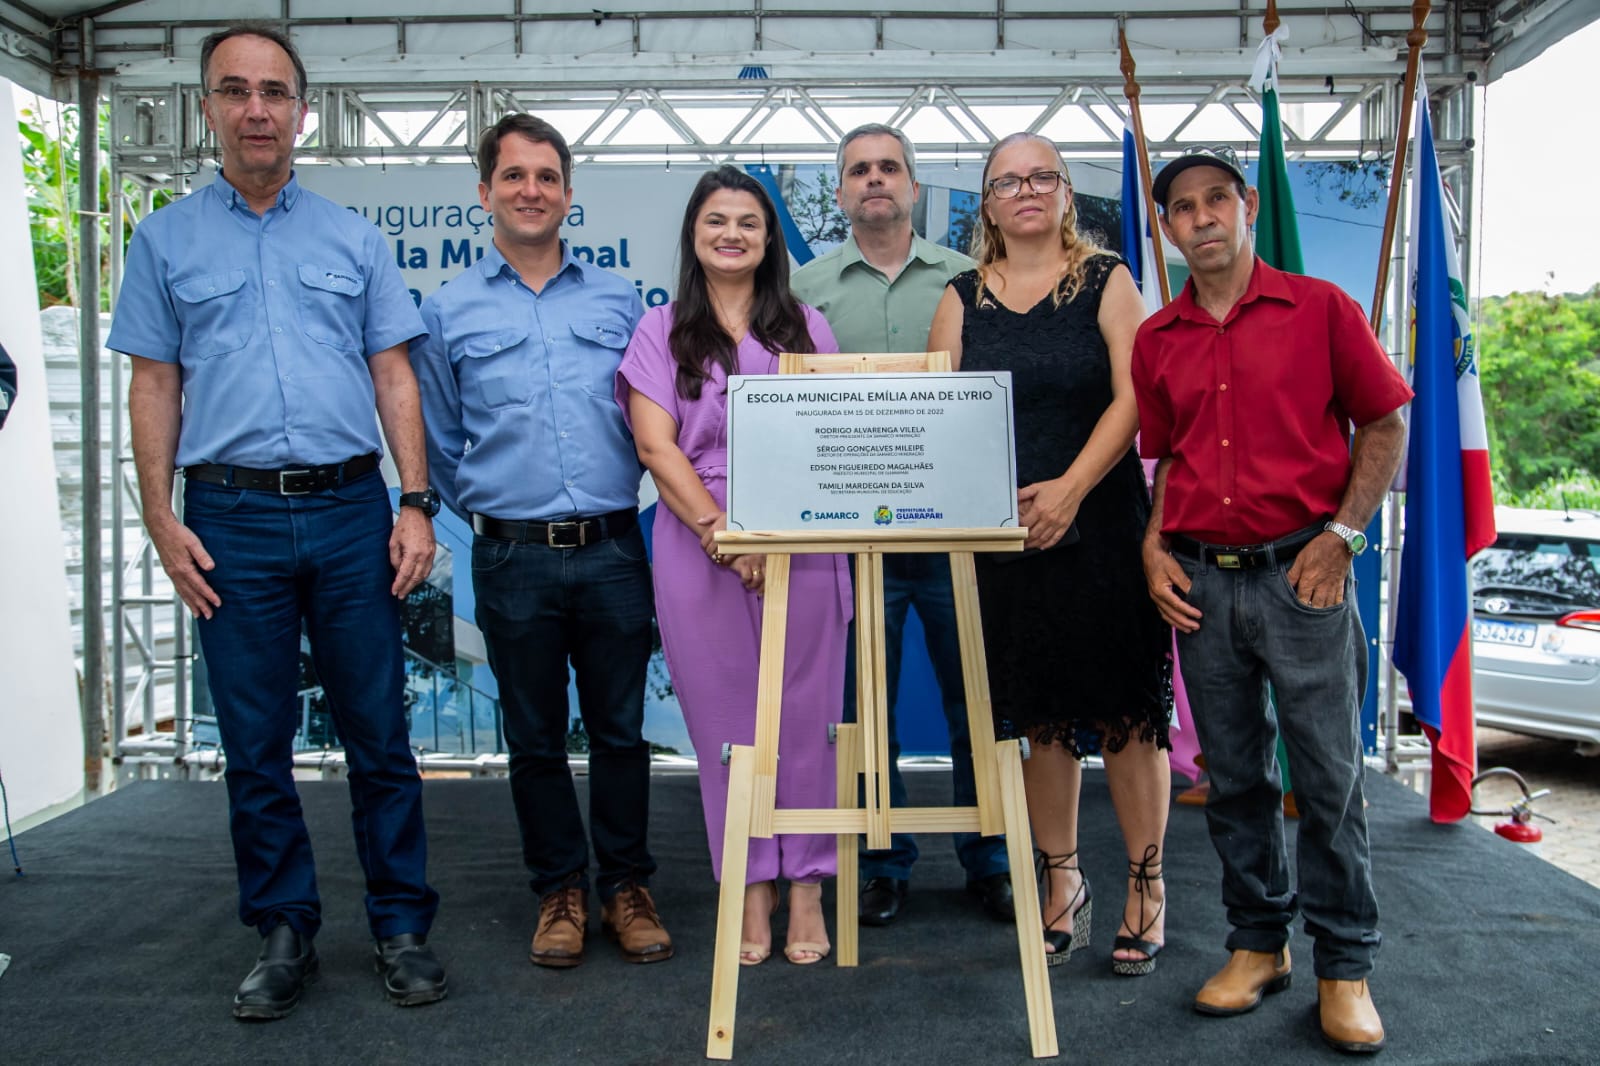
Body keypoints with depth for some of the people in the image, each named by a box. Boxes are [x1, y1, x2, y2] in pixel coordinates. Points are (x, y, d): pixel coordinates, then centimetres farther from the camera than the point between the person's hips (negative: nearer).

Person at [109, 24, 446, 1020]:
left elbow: (395, 377, 7)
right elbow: (154, 386, 7)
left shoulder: (354, 238, 10)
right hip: (232, 518, 0)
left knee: (379, 730, 4)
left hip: (350, 508, 0)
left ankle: (403, 926, 16)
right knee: (256, 741, 7)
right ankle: (284, 934, 21)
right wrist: (162, 520, -2)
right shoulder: (166, 241, 10)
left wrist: (416, 505, -3)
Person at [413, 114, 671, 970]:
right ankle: (561, 891, 25)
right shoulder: (449, 311, 6)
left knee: (620, 729, 8)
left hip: (613, 551, 1)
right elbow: (441, 445, 12)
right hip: (513, 560, 0)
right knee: (535, 738, 10)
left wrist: (611, 510, 10)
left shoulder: (617, 300, 9)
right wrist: (492, 513, 11)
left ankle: (627, 886, 23)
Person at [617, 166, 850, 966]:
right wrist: (722, 531, -13)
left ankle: (806, 885, 14)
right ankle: (751, 886, 16)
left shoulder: (805, 327, 13)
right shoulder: (661, 331, 9)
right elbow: (656, 447, -1)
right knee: (726, 722, 4)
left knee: (804, 716, 2)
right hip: (699, 546, 0)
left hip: (801, 546, 1)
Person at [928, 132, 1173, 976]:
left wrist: (1069, 488, -16)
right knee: (1039, 715, 8)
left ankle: (1146, 885, 16)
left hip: (1102, 524, -2)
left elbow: (1132, 398, -5)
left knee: (1125, 709, 0)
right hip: (1005, 532, 2)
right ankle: (1062, 882, 23)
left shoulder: (1106, 282, 5)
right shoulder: (962, 298, 11)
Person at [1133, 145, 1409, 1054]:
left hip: (1302, 570, -3)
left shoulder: (1320, 308, 1)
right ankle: (1259, 943, 25)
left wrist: (1341, 535, -7)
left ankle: (1345, 966, 15)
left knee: (1329, 773, 0)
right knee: (1235, 776, 10)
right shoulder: (1156, 340, 11)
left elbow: (1386, 425, 2)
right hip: (1201, 580, 3)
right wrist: (1154, 548, 3)